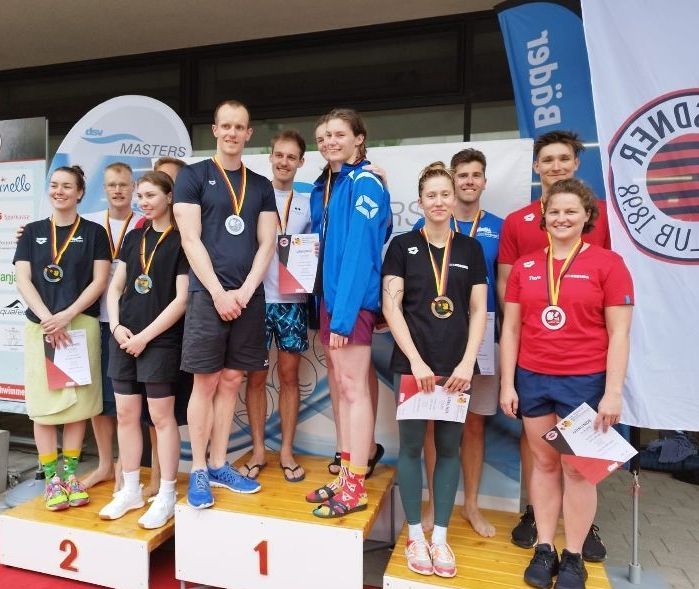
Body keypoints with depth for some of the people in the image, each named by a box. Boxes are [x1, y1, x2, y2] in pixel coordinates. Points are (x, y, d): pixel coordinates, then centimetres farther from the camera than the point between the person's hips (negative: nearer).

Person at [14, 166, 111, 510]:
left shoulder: (93, 232, 6)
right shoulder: (32, 232, 12)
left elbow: (99, 281, -2)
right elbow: (23, 281, 3)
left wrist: (66, 315, -13)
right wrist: (48, 319, -11)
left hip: (82, 325, -1)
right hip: (39, 326, 2)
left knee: (78, 401, 1)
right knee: (43, 403, 1)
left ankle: (69, 473, 14)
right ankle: (51, 479, 11)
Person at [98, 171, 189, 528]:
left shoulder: (181, 240, -6)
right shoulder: (133, 237, 13)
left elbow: (182, 298, -11)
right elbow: (116, 287, 15)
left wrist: (145, 336, -12)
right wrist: (116, 326, -1)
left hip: (160, 340, -6)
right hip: (123, 338, 6)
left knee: (161, 416, 1)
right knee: (125, 414, 11)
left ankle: (166, 496, 15)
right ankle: (130, 491, 26)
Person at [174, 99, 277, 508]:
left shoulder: (261, 186, 14)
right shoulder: (193, 176, 4)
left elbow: (267, 244, 6)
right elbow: (190, 240, -5)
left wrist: (244, 292, -7)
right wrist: (218, 292, -13)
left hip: (249, 298, 4)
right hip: (209, 294, -3)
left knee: (231, 381, 9)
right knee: (206, 382, 1)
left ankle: (219, 465, 21)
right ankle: (199, 471, 14)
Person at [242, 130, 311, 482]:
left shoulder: (308, 204, 10)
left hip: (292, 300, 1)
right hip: (257, 298, -1)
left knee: (289, 376, 7)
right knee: (256, 376, 6)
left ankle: (286, 451, 19)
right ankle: (258, 450, 20)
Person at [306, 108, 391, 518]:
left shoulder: (365, 184, -9)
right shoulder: (337, 184, 18)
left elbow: (359, 252, -17)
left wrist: (343, 314, -21)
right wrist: (330, 308, 14)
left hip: (353, 300, -9)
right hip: (333, 295, 9)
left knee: (354, 388, -3)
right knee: (343, 387, 12)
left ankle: (356, 488, 9)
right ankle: (347, 475, 24)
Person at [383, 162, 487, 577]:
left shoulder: (470, 248, 7)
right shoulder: (403, 246, 1)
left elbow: (478, 310, 5)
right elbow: (391, 306, -4)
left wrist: (468, 362, -6)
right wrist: (416, 359, -12)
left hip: (457, 364, 2)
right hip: (413, 362, -2)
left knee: (449, 447, 9)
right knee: (412, 445, 5)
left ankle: (441, 536, 24)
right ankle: (415, 536, 21)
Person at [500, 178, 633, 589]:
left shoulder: (608, 263, -3)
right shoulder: (524, 266, 5)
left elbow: (619, 333, -5)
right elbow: (511, 329, 7)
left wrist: (613, 392, -9)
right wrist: (507, 384, 4)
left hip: (584, 381, -3)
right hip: (532, 379, 3)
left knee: (578, 468, 7)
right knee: (545, 464, 13)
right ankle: (545, 550, 27)